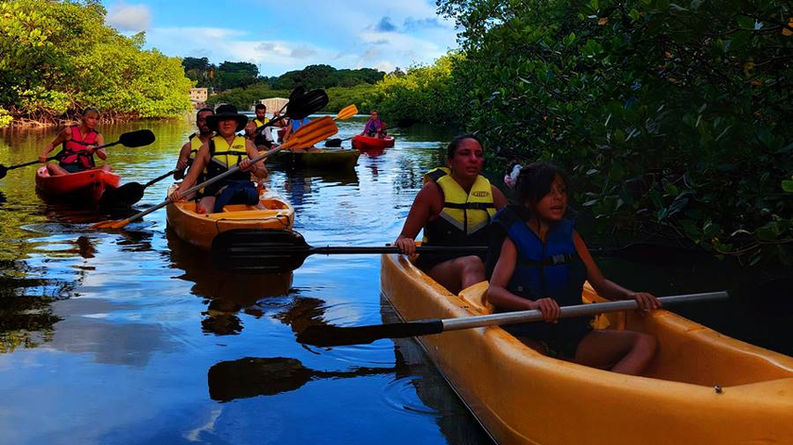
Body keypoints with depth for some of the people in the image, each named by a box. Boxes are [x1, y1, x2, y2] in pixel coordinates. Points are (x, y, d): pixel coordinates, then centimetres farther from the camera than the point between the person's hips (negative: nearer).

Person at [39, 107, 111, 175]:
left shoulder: (97, 137, 7)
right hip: (64, 170, -1)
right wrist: (44, 154, -7)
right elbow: (52, 144, 13)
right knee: (51, 166, -30)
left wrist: (95, 149, -29)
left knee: (107, 167, -23)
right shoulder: (69, 131, 3)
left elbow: (104, 157, -8)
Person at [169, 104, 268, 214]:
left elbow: (264, 173, 10)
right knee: (202, 210, -36)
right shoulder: (208, 146, 16)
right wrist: (179, 192, -8)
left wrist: (252, 168, -12)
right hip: (213, 192, -1)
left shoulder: (247, 144, 18)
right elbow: (191, 176, 11)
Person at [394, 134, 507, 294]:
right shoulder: (433, 190, 3)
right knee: (472, 264, -37)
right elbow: (404, 237, 2)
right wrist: (403, 242, -23)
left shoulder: (492, 193, 14)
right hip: (436, 268, -4)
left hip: (486, 267, 4)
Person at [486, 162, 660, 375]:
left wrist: (632, 296, -5)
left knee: (645, 343, -18)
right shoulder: (515, 240, 1)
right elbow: (493, 291, -12)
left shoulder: (569, 235, 14)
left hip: (572, 333, 5)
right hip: (528, 337, -5)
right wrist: (532, 304, -32)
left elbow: (600, 283, 17)